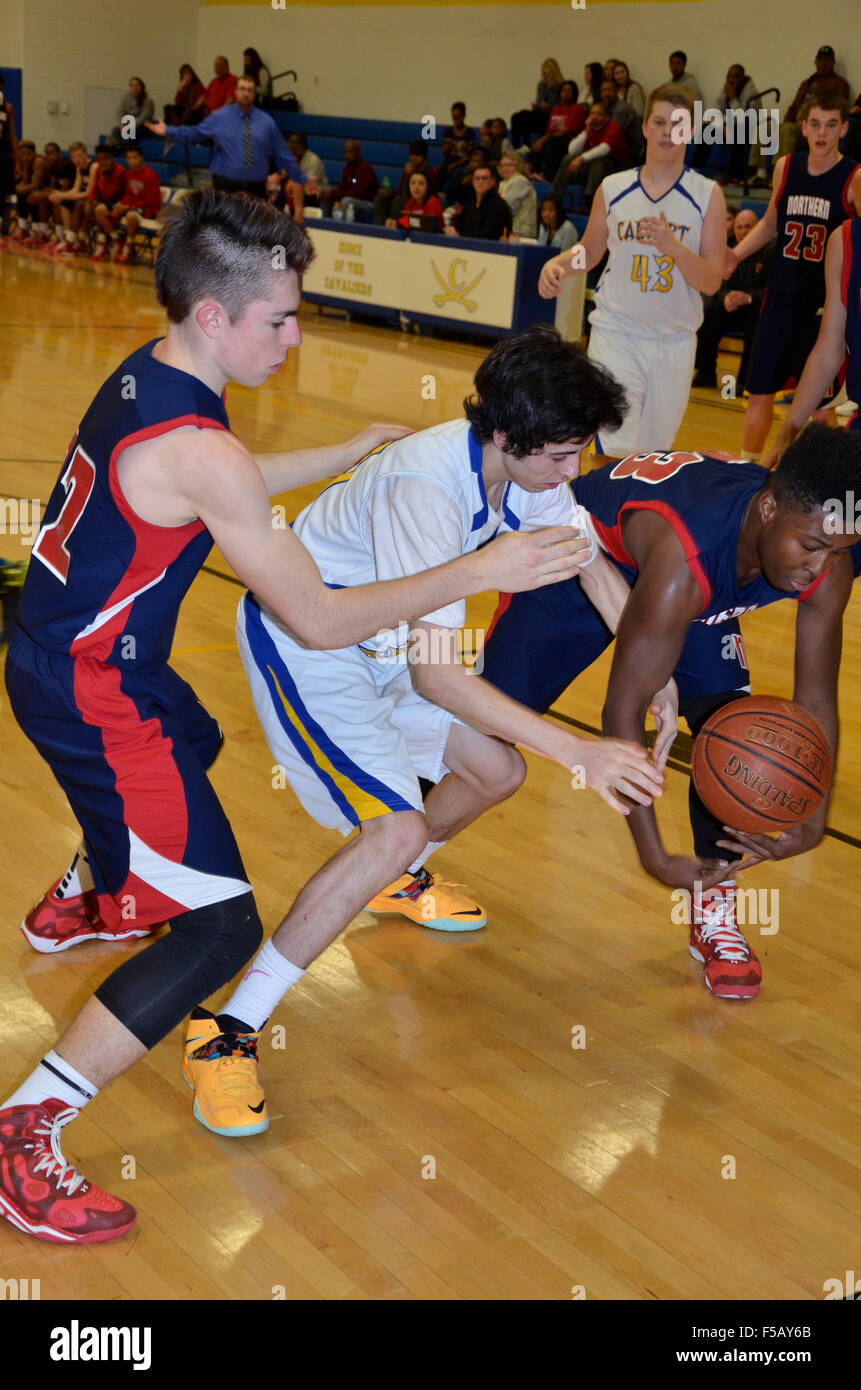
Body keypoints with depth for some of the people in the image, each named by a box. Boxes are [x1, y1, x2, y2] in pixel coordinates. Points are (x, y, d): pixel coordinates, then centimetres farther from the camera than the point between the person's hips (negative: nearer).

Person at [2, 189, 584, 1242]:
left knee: (190, 748, 40)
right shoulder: (198, 448, -28)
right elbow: (319, 622, -23)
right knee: (220, 926, -11)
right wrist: (477, 572, -18)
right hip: (92, 693, -10)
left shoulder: (145, 375, 2)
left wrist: (351, 452, 27)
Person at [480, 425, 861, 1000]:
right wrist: (654, 854, -39)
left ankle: (715, 913, 2)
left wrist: (812, 824, -29)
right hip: (573, 573, -4)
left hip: (706, 597, 5)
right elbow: (623, 711, -41)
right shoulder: (683, 555, -47)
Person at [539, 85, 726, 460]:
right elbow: (590, 252, 18)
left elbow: (711, 282, -7)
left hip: (675, 341, 1)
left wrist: (672, 245, -24)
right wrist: (556, 265, -4)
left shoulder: (707, 195, -2)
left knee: (656, 453, 10)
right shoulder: (613, 189, 2)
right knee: (615, 451, -14)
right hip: (616, 332, -1)